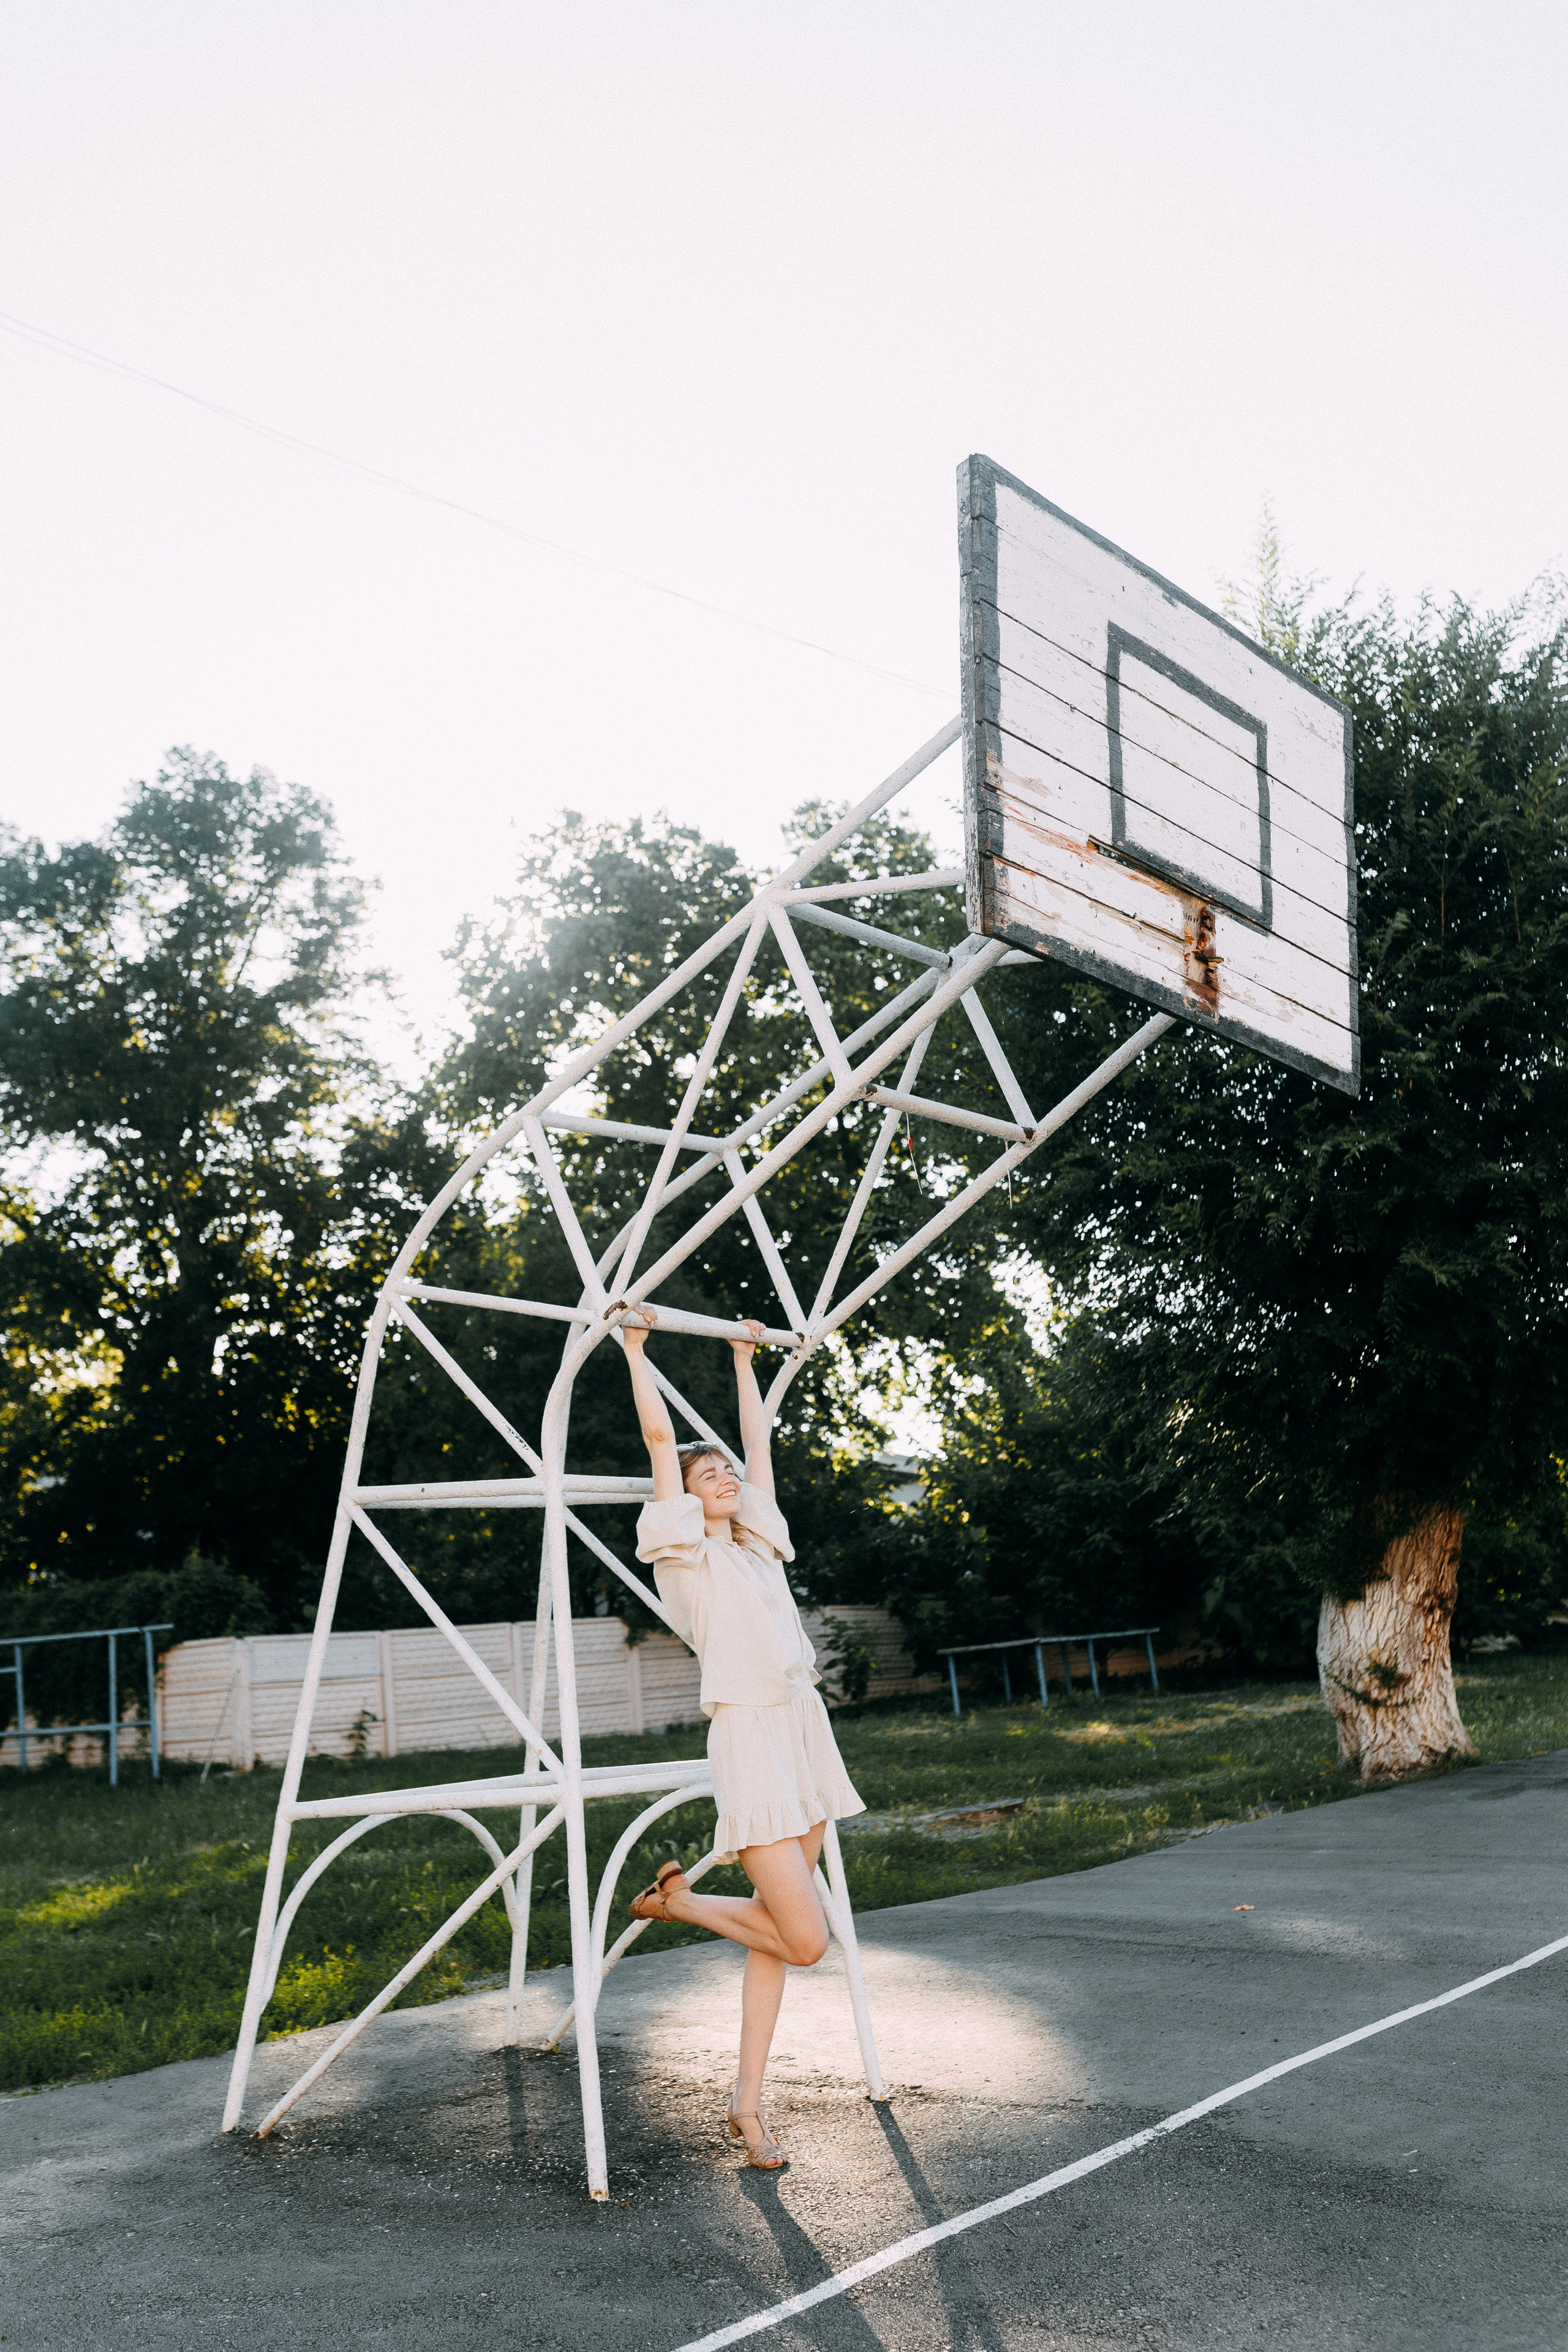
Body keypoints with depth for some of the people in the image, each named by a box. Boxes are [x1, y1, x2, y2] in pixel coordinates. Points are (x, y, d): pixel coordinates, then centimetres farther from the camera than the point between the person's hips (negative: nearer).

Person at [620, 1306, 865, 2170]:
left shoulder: (757, 1541, 17)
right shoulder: (683, 1547, 0)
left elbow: (758, 1441, 26)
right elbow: (659, 1434, -2)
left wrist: (743, 1359, 30)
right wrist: (636, 1345, 3)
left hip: (804, 1731, 7)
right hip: (748, 1736, -7)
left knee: (778, 1925, 6)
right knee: (803, 1938, -11)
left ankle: (747, 2103, 13)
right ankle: (675, 1901, 12)